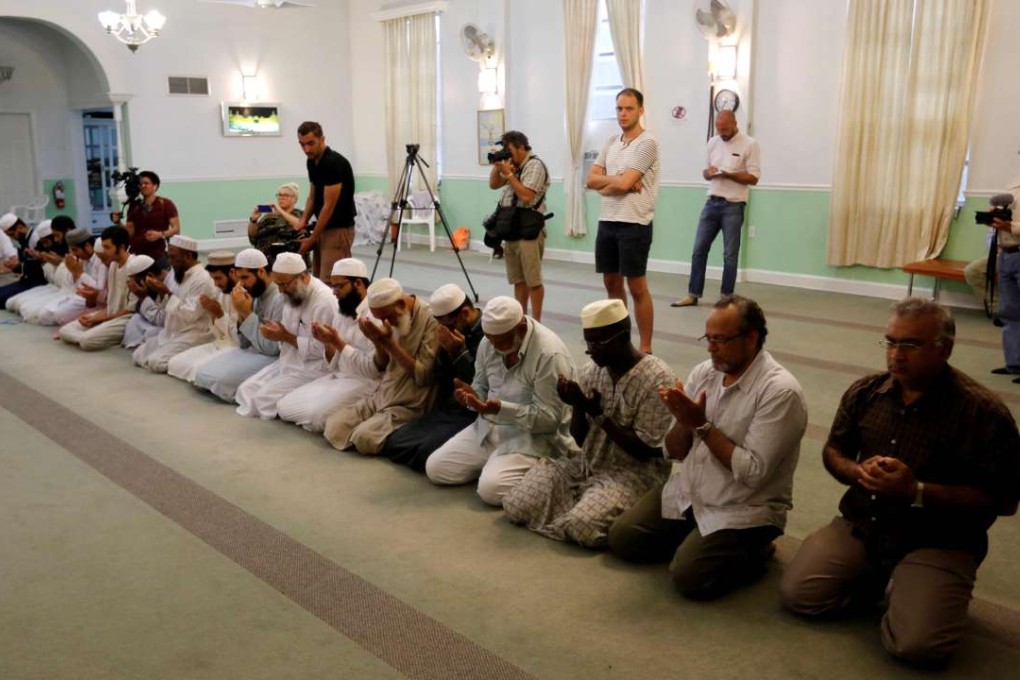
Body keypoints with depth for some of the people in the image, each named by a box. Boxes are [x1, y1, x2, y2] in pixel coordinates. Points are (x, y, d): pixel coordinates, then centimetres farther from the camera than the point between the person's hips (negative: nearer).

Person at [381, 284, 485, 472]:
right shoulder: (452, 330, 7)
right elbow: (439, 378, 12)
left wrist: (459, 352, -21)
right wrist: (444, 350, -7)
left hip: (472, 415, -8)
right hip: (445, 409, 8)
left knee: (428, 451, -25)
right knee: (395, 443, -6)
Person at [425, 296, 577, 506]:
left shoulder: (550, 354, -23)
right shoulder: (488, 343, -1)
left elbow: (549, 418, -23)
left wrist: (500, 408, -33)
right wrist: (472, 396, -14)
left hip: (534, 436, -7)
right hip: (489, 427, 7)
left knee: (491, 488, -28)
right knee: (435, 468, -2)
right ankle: (493, 463, 17)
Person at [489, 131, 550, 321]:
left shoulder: (535, 165, -10)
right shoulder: (512, 164, 16)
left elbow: (526, 196, -20)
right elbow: (493, 185, 19)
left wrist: (509, 173, -15)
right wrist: (497, 166, 4)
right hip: (510, 229, 9)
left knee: (533, 280, -3)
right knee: (518, 279, 13)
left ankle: (536, 322, 2)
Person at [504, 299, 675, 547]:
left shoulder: (657, 379, -17)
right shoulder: (590, 371, 2)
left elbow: (645, 450, -18)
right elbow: (580, 440, 5)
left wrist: (599, 414, -21)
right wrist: (578, 406, -15)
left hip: (633, 473, -6)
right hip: (585, 464, 6)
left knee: (582, 526, -32)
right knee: (516, 506, -9)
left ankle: (617, 517, -1)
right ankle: (582, 501, 9)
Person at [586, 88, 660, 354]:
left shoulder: (647, 142, -10)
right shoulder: (610, 142, 12)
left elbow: (623, 183, -19)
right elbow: (591, 179, 4)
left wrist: (603, 186, -1)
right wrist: (618, 180, -11)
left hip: (634, 224, -7)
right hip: (607, 221, 7)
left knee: (637, 287, -2)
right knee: (611, 282, 14)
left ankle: (646, 348, 6)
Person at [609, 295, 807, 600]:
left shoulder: (780, 392, -20)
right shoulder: (703, 372, 0)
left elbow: (752, 473, -24)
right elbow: (675, 453, 3)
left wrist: (702, 425, -22)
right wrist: (683, 420, -18)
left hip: (743, 511, -6)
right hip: (688, 493, 7)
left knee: (688, 576, -22)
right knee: (621, 538, -1)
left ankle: (753, 552, 4)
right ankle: (694, 538, 16)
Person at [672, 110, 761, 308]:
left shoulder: (749, 144, -6)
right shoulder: (713, 142, 10)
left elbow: (753, 178, -9)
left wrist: (728, 174, -21)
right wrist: (708, 172, -8)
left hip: (733, 206, -5)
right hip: (712, 202, 5)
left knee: (730, 254, 2)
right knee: (699, 249, 4)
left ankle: (726, 297, 12)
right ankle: (693, 294, 13)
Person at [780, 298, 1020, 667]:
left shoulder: (983, 411, -15)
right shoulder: (865, 392, 0)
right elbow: (833, 451, 13)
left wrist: (917, 492, -24)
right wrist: (858, 472, -12)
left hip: (937, 542, -4)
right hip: (861, 525, 5)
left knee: (917, 644, -25)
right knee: (797, 593, -12)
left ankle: (903, 588, 9)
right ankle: (881, 580, 13)